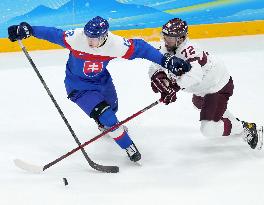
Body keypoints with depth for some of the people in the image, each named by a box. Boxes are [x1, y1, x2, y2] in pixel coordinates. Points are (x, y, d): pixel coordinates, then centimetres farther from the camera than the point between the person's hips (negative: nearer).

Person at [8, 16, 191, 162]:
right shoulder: (76, 38, -34)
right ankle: (129, 147, 5)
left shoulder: (115, 44, -28)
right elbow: (53, 34, -26)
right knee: (105, 116, -15)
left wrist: (165, 60, -23)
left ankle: (104, 124, 65)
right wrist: (27, 30, -36)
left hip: (102, 80, 4)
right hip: (78, 85, -4)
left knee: (112, 108, 27)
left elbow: (140, 48, -20)